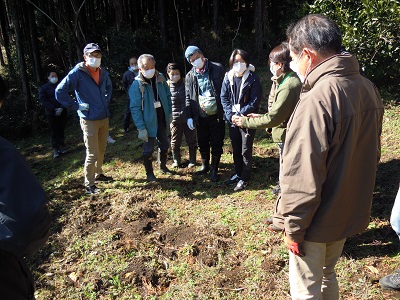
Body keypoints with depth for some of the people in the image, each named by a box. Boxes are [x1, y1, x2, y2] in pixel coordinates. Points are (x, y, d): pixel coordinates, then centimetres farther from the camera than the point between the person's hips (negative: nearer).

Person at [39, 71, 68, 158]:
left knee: (61, 130, 4)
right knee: (54, 132, 0)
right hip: (51, 113, -1)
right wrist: (53, 109, -14)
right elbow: (43, 100, -2)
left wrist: (62, 108, -12)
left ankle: (61, 147, 13)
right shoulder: (43, 88, 7)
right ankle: (55, 149, 5)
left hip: (62, 112, 1)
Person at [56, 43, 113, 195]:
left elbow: (109, 87, 29)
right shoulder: (77, 72, -12)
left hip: (104, 118, 6)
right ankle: (89, 185, 10)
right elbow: (60, 92, -13)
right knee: (92, 154, -3)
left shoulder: (103, 72, 7)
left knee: (101, 150, 17)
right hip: (89, 120, -6)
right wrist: (76, 106, -12)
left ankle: (98, 174, 37)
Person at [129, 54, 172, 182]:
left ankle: (163, 166, 41)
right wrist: (141, 128, -20)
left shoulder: (160, 79, -3)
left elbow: (167, 97, 10)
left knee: (164, 145, 18)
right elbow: (135, 108, -17)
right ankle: (149, 173, 24)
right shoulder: (137, 85, -16)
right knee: (148, 149, 5)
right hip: (149, 123, -5)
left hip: (162, 121, 5)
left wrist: (169, 113, 6)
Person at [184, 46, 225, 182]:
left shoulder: (217, 68, -2)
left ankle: (214, 170, 21)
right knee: (202, 144, 14)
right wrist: (189, 117, 2)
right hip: (200, 116, 3)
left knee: (216, 144, 5)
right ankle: (204, 166, 35)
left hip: (217, 115, -3)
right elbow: (188, 98, 10)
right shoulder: (190, 76, 6)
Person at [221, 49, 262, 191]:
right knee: (235, 149, 16)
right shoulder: (228, 77, 3)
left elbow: (254, 101, -12)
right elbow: (224, 97, 3)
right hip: (232, 119, 5)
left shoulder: (253, 78, -10)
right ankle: (238, 173, 33)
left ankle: (245, 178, 17)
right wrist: (231, 115, -10)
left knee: (246, 151, 3)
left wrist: (240, 115, -17)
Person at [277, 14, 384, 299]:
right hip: (351, 212, 8)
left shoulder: (316, 99, -27)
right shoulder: (369, 88, 0)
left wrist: (293, 228, -14)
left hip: (318, 221, -8)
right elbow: (371, 153, 10)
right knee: (327, 275, 28)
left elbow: (302, 177, -27)